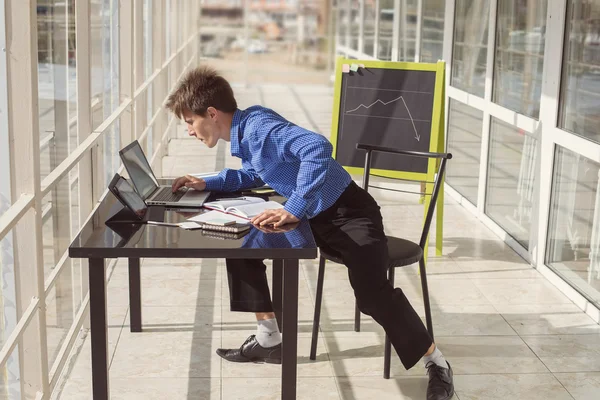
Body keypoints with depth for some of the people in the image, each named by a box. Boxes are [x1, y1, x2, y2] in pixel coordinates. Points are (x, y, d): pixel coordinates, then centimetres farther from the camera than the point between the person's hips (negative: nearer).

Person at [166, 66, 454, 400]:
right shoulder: (243, 134, 5)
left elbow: (318, 147, -41)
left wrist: (293, 209, -40)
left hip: (348, 211, -10)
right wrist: (207, 184, 16)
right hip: (314, 217, 10)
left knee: (373, 293, -19)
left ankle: (437, 363, 3)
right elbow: (253, 176, 27)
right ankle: (269, 341, 14)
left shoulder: (258, 125, -25)